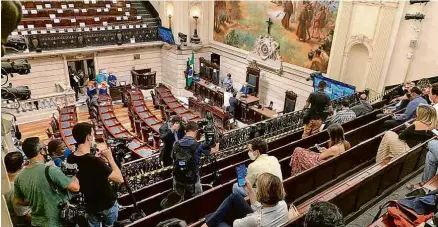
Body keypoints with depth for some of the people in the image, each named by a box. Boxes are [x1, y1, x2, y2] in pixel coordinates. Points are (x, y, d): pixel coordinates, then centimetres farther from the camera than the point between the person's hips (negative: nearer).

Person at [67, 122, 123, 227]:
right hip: (107, 204, -5)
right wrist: (110, 158, -20)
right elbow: (119, 179, -29)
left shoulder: (70, 159, -14)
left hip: (90, 205, 5)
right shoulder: (95, 161, -35)